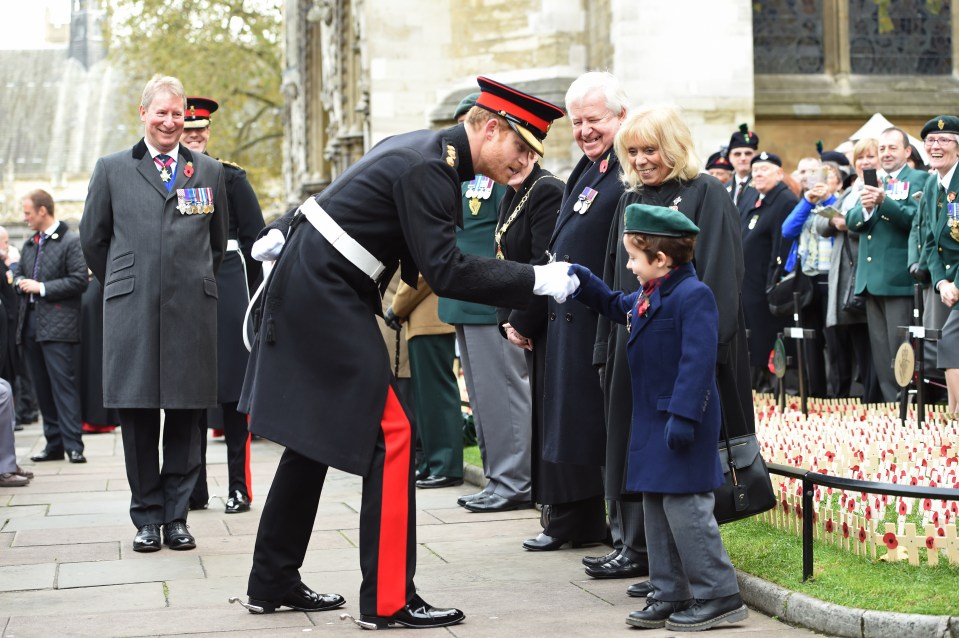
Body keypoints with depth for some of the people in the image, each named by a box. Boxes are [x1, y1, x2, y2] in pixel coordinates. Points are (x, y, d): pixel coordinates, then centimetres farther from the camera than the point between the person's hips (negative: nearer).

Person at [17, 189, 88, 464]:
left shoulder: (70, 241, -5)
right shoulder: (30, 244, 19)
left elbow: (79, 280, -12)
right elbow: (19, 274, 27)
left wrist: (42, 287, -13)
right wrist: (20, 282, 3)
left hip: (57, 324, -7)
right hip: (30, 323, 8)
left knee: (64, 385, -10)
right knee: (42, 388, 8)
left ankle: (73, 444, -9)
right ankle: (54, 444, 13)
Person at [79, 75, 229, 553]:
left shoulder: (210, 172, 13)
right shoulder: (112, 169, 10)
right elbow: (93, 238, 14)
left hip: (191, 311, 1)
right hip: (131, 311, -1)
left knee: (186, 414, 2)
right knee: (137, 413, 1)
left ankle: (176, 516, 11)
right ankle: (147, 518, 10)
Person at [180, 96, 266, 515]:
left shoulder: (230, 177, 3)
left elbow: (255, 237, 3)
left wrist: (250, 294, -2)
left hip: (227, 287, -2)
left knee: (233, 385, -1)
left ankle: (240, 487, 4)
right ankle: (194, 487, 12)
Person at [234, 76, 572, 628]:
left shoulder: (424, 150, 11)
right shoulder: (427, 168, -20)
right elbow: (445, 272, -26)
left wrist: (286, 232, 29)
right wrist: (535, 279, -23)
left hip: (309, 292, 10)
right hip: (325, 296, -10)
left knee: (312, 438, 15)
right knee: (391, 436, -9)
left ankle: (274, 582, 23)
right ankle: (389, 599, -5)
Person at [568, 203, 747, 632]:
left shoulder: (693, 295, -18)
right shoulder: (647, 296, 11)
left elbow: (698, 362, -24)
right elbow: (617, 307, 34)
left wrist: (683, 416, -28)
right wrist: (586, 285, 20)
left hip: (683, 424, -10)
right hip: (653, 421, 10)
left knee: (685, 508, -8)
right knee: (656, 508, 13)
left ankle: (720, 597, 2)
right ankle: (670, 594, 21)